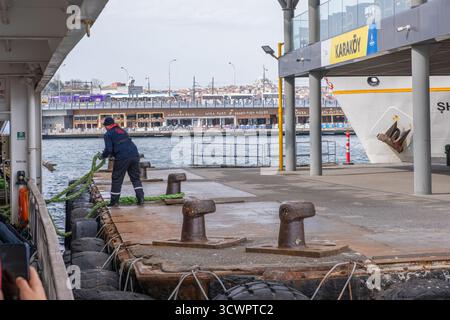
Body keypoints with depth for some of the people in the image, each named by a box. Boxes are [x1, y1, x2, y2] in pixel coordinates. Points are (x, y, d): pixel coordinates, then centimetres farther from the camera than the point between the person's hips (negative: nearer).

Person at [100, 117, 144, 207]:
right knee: (135, 178, 12)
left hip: (122, 158, -6)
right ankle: (141, 198, 2)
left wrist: (103, 156, 13)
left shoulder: (108, 134, 3)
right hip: (134, 155, 6)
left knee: (117, 179, 7)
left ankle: (114, 201, 13)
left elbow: (108, 149, -7)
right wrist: (112, 154, 35)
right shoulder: (122, 130, 24)